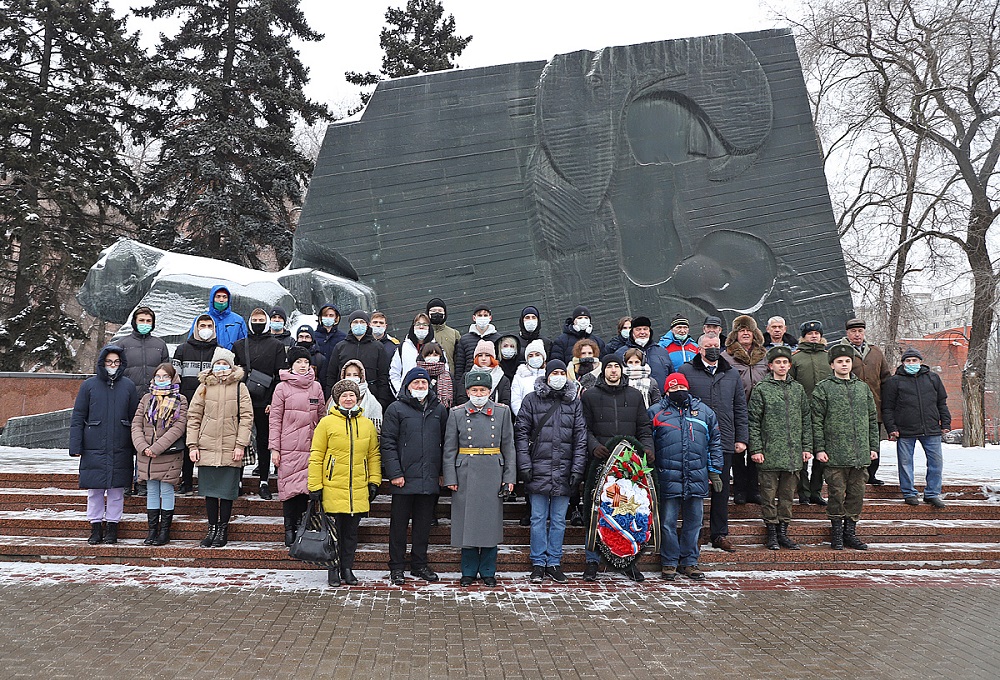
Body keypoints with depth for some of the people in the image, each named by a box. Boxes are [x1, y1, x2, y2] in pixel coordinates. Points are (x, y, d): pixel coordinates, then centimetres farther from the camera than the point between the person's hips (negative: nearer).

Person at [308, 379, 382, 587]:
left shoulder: (367, 425, 8)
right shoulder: (327, 423, -3)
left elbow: (374, 455, 13)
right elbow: (316, 456, -2)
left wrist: (374, 482, 7)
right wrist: (314, 486, -5)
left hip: (358, 489, 3)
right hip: (333, 488, -3)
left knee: (352, 531, 11)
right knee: (334, 530, 5)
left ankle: (347, 568, 23)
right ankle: (333, 570, 19)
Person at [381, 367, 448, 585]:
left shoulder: (439, 410, 10)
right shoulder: (396, 409, -1)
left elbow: (445, 443, 15)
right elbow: (387, 443, -5)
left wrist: (443, 472, 10)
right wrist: (394, 473, -11)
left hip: (430, 479, 3)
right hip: (404, 479, -3)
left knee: (424, 524, 12)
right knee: (399, 523, 6)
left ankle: (420, 564, 24)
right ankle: (397, 567, 16)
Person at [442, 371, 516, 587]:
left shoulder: (502, 411, 5)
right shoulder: (456, 413, 3)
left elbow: (508, 446, 6)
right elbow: (450, 448, 3)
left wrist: (509, 477, 1)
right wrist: (450, 478, -4)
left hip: (493, 474, 1)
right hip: (466, 474, 0)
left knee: (491, 521, 5)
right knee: (467, 522, 4)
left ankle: (488, 571, 18)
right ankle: (468, 572, 17)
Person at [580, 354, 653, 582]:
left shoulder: (635, 395, 14)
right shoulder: (590, 396, 7)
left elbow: (644, 427, 14)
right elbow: (585, 428, 3)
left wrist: (647, 447, -4)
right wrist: (594, 445, -14)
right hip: (600, 462, -2)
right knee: (596, 511, 0)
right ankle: (593, 559, 12)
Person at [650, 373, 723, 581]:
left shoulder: (704, 411, 11)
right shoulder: (655, 412, 3)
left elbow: (715, 443, 14)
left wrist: (715, 471, 8)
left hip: (697, 478, 3)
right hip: (668, 479, -2)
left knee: (693, 522, 9)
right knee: (668, 522, 2)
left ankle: (689, 562, 21)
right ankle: (669, 563, 14)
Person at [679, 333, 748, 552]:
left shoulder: (732, 374, 13)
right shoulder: (686, 372, 1)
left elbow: (740, 409, 14)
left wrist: (741, 438, 8)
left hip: (725, 442, 3)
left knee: (722, 490, 9)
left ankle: (720, 534, 19)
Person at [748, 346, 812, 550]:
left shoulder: (798, 389, 12)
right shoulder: (761, 389, -1)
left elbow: (806, 419, 14)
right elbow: (754, 422, -3)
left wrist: (807, 447, 8)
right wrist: (756, 449, -9)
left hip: (793, 453, 4)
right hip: (769, 452, -4)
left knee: (788, 494, 10)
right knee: (769, 495, 1)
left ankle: (783, 532, 20)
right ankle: (771, 534, 11)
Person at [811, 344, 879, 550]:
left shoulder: (863, 388, 14)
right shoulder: (823, 388, -1)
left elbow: (872, 419, 18)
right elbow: (816, 421, -4)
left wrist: (873, 446, 12)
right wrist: (819, 448, -9)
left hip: (861, 455, 4)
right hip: (835, 454, -4)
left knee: (857, 494, 8)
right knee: (837, 494, 0)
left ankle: (850, 532, 20)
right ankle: (836, 533, 12)